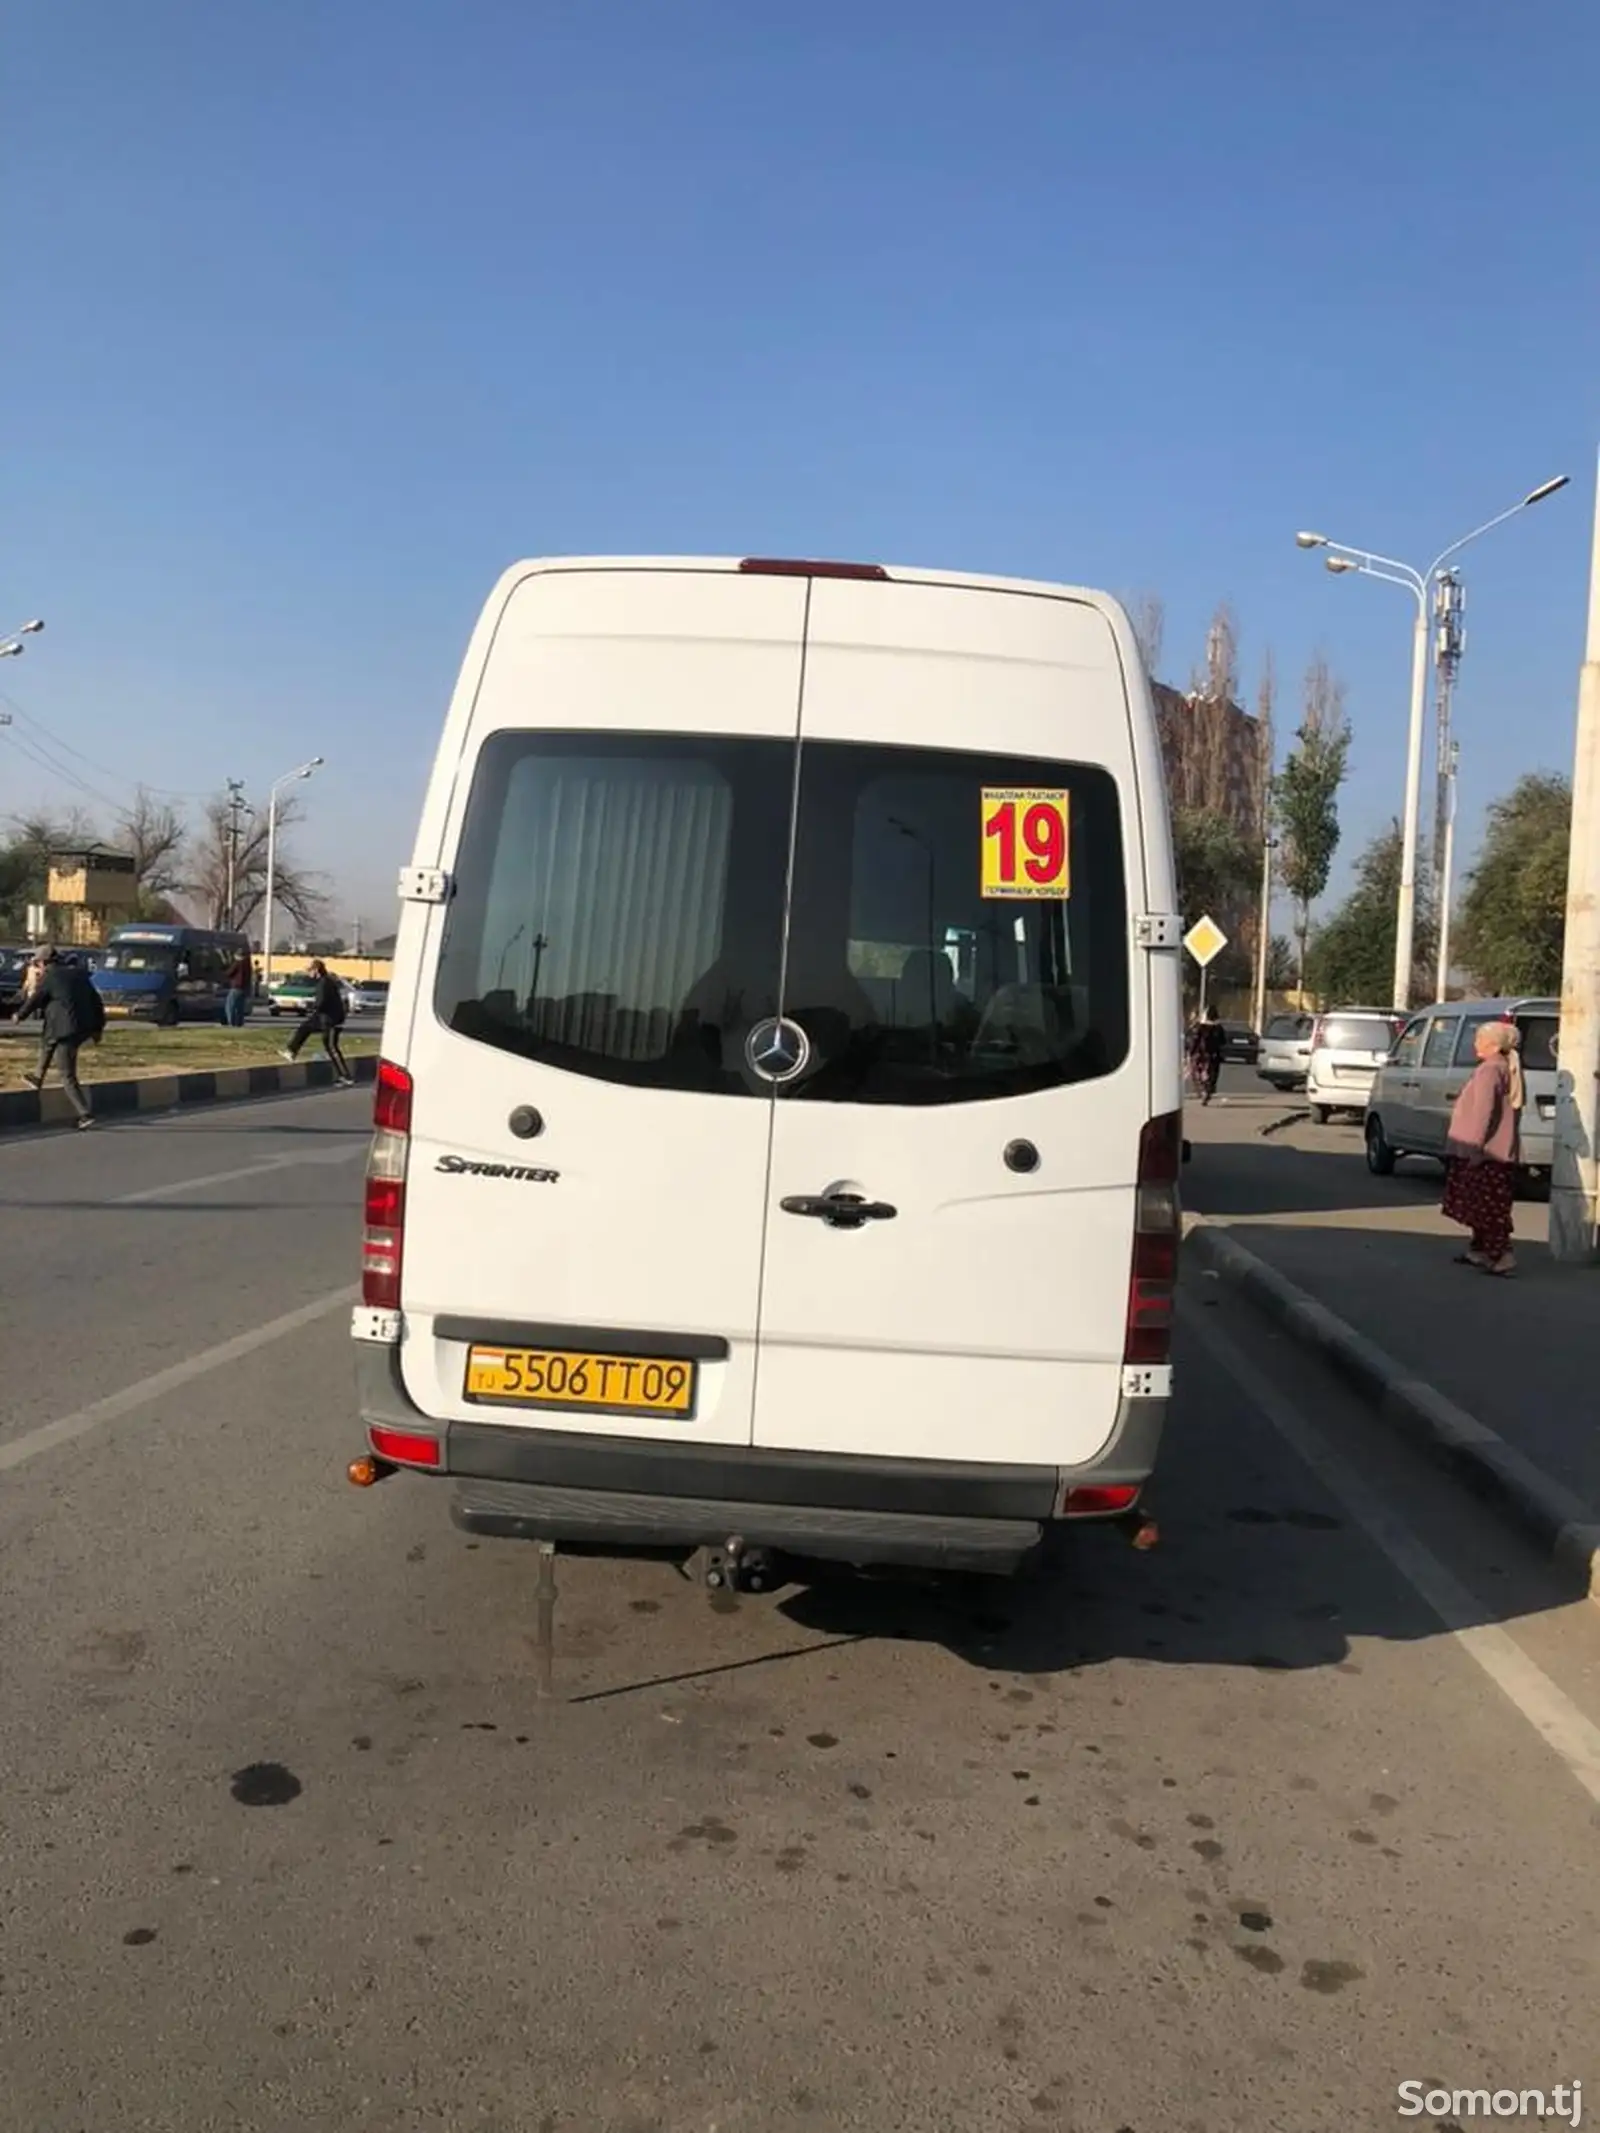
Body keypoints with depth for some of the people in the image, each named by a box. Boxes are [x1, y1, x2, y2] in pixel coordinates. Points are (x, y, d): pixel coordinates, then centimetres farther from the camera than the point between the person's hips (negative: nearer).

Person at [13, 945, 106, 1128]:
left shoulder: (48, 978, -6)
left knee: (68, 1077, 0)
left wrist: (19, 1015, 25)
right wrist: (98, 1027, 19)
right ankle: (38, 1079, 46)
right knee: (46, 1041, 34)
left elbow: (33, 1002, 4)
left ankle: (85, 1114, -6)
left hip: (66, 1031, -8)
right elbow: (96, 1001, 14)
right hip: (85, 1028, 8)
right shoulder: (79, 973, 13)